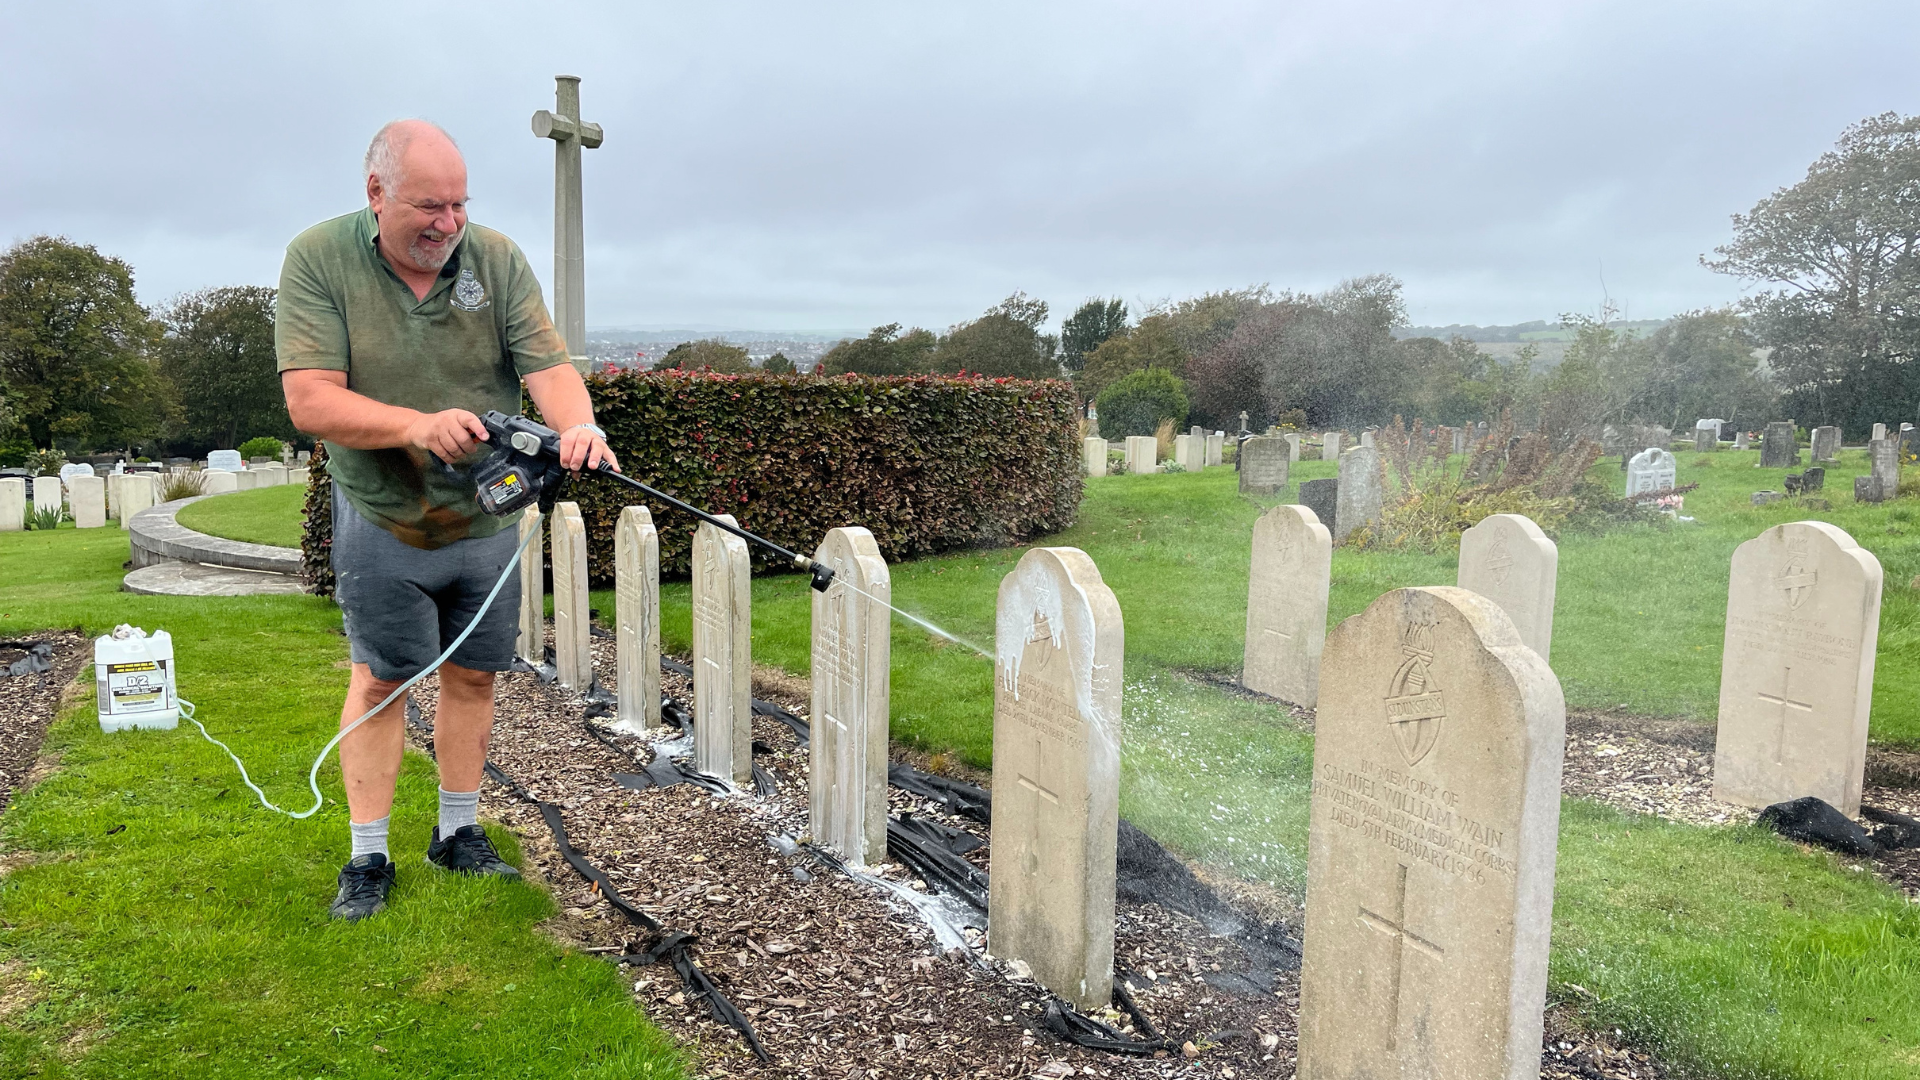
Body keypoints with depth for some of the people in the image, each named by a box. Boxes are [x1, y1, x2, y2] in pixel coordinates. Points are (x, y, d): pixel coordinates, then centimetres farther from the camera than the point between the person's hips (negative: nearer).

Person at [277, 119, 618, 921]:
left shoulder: (498, 259, -6)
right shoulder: (318, 259, -12)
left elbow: (547, 368, -14)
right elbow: (310, 400, -19)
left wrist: (578, 426, -36)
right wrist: (416, 426, -34)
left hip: (487, 517, 3)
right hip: (381, 519, -2)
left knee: (472, 675, 10)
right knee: (379, 678, 3)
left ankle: (458, 833, 27)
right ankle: (368, 856, 17)